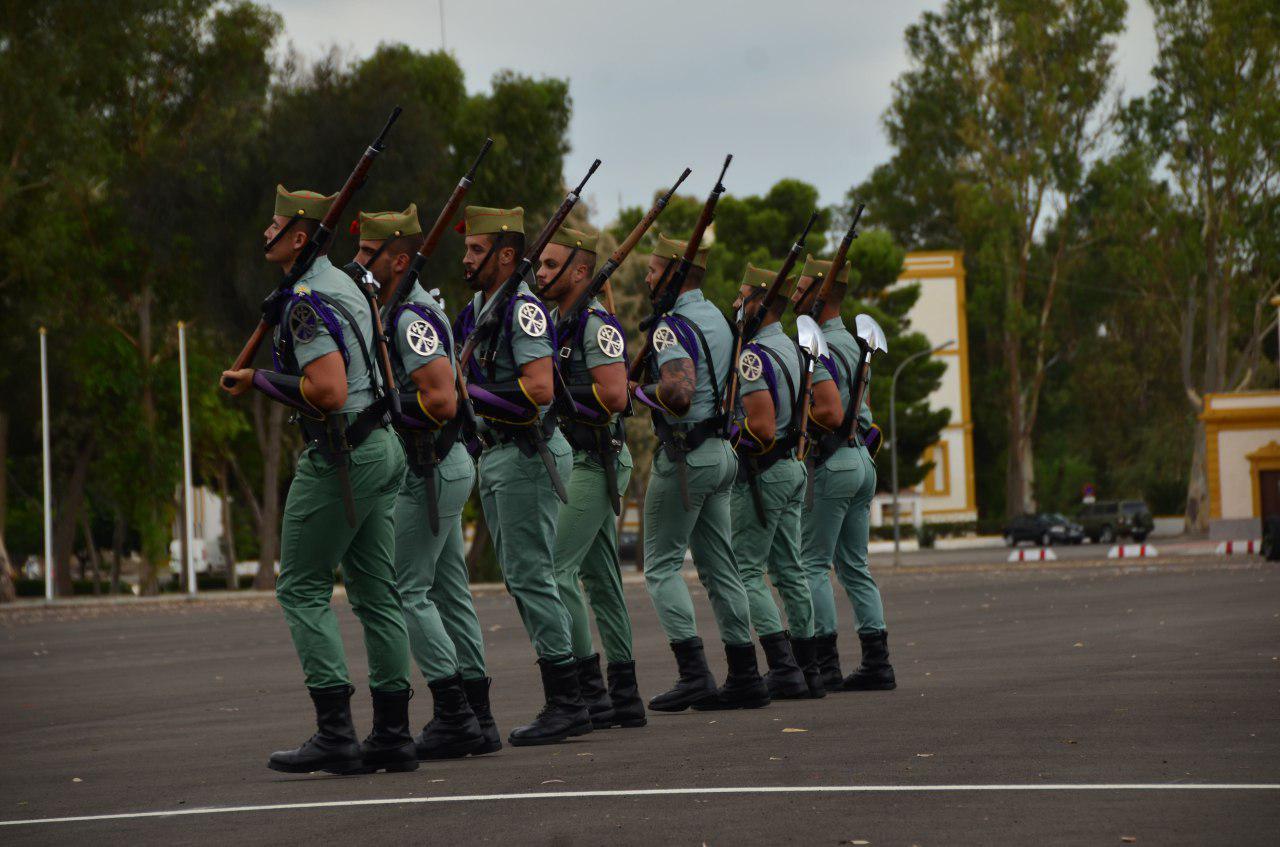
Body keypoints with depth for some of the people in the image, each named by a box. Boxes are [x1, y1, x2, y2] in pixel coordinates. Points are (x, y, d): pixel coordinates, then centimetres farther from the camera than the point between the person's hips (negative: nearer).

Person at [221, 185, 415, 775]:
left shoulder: (308, 302, -17)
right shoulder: (347, 286, 15)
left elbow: (328, 393, -25)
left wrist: (258, 381, -12)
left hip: (338, 456, -10)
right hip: (382, 448, 10)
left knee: (301, 587, -3)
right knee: (375, 591, 9)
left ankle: (335, 733, -8)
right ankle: (393, 735, 10)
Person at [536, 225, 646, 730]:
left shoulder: (597, 324, -12)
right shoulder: (554, 322, 17)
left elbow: (614, 395, -21)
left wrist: (561, 393, -16)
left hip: (595, 462, -10)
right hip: (573, 460, 10)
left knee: (555, 568, -15)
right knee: (599, 576, 10)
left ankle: (588, 687, -13)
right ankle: (624, 695, 14)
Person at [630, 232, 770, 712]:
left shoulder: (674, 326, -15)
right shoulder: (716, 318, 15)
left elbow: (679, 392, -28)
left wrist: (639, 390, -10)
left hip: (684, 455, -9)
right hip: (720, 452, 9)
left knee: (662, 565, -3)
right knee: (719, 566, 10)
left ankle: (693, 672, -12)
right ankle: (745, 677, 9)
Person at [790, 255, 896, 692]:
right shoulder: (852, 343, 15)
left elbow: (830, 413, -25)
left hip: (831, 466, -9)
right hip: (862, 460, 9)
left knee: (812, 563, -3)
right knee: (854, 565, 10)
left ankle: (825, 663, -6)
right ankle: (876, 661, 7)